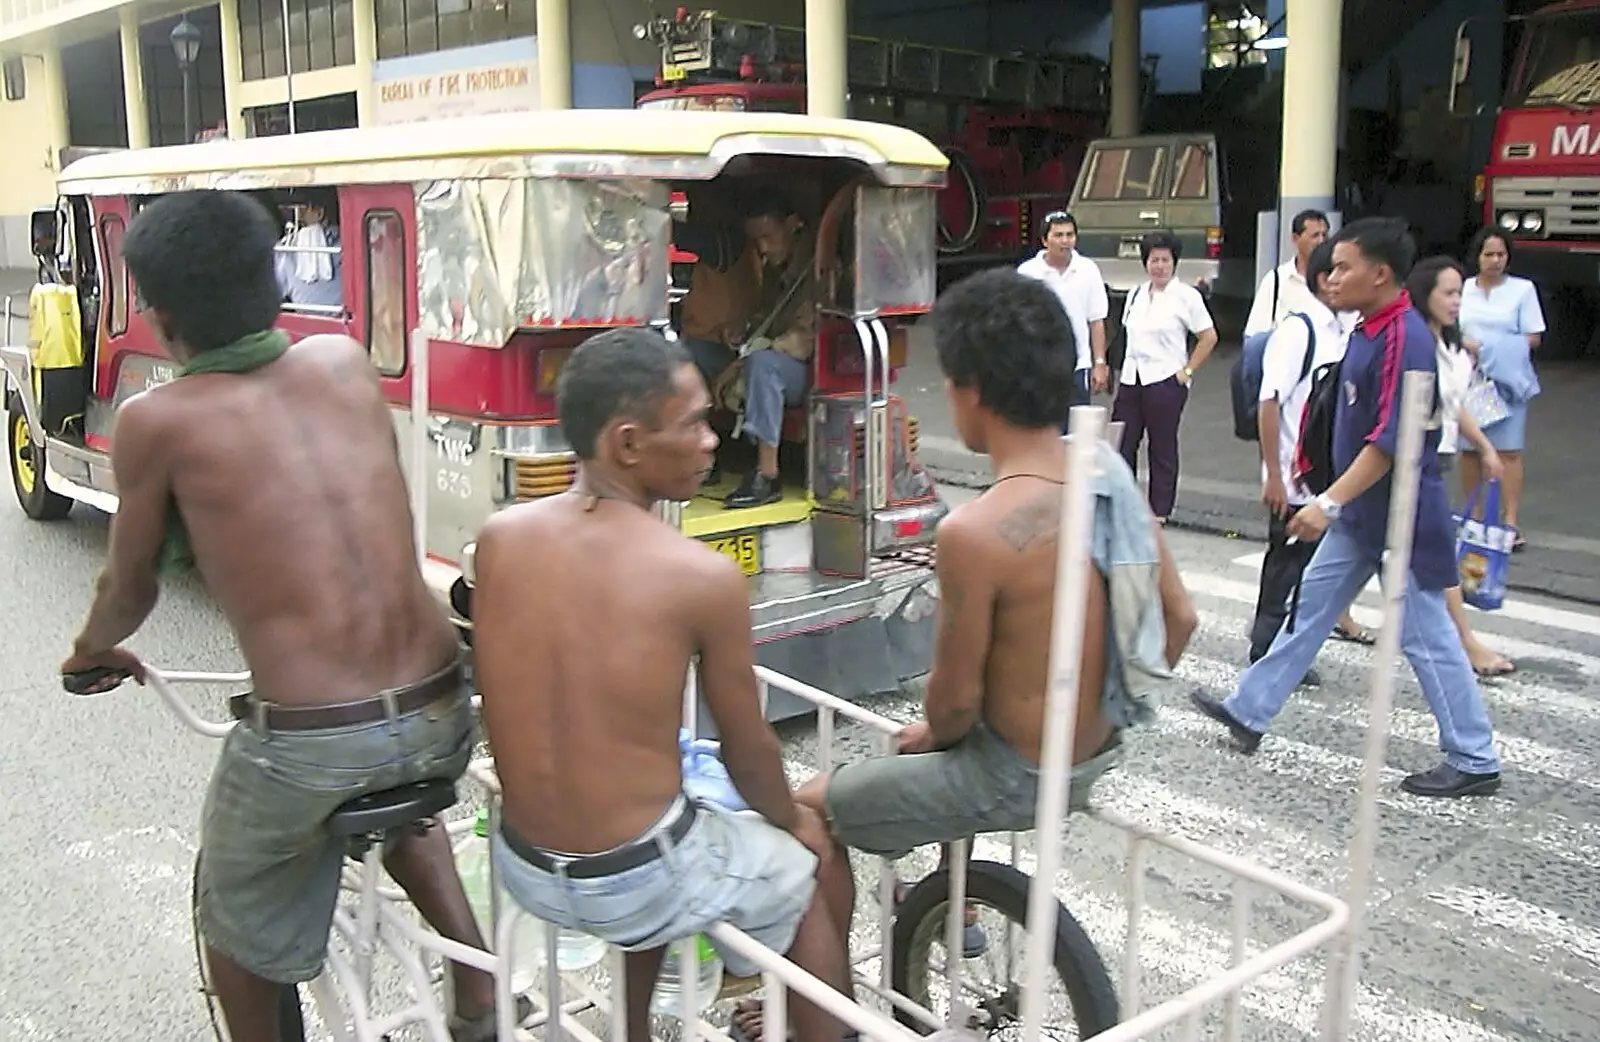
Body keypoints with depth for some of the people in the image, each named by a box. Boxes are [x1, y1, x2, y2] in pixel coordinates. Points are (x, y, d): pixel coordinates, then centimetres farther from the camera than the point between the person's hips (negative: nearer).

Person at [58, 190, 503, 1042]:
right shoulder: (346, 363, 5)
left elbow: (130, 588, 10)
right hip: (442, 712, 4)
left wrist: (91, 648, 32)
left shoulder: (156, 421, -5)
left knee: (237, 915, 27)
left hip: (308, 744, -4)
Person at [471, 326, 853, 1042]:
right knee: (813, 871, 23)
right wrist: (793, 823, 15)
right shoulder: (703, 576, -20)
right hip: (635, 880, -5)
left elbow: (524, 703, 7)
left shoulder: (497, 538, -7)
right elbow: (748, 752, -6)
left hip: (521, 867, 5)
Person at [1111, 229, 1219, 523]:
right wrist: (1126, 366, 8)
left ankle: (1160, 510, 14)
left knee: (1162, 448, 4)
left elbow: (1208, 337, -4)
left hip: (1165, 381, -5)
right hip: (1131, 378, 5)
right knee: (1121, 442, 2)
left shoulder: (1186, 296, -5)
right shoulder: (1136, 295, 12)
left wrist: (1187, 372, -7)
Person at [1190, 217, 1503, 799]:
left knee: (1425, 636, 0)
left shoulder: (1404, 340, -22)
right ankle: (1248, 712, 24)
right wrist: (1336, 502, 21)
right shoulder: (1368, 330, 7)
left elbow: (1390, 440, -27)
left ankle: (1475, 763, 14)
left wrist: (1329, 503, -28)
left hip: (1399, 516, -10)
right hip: (1362, 513, 10)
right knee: (1310, 606, 14)